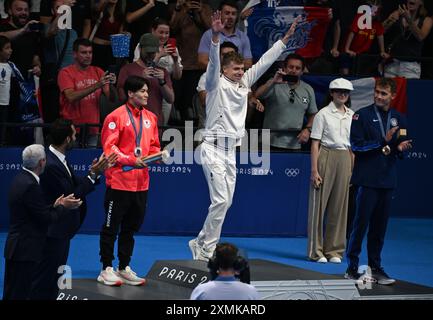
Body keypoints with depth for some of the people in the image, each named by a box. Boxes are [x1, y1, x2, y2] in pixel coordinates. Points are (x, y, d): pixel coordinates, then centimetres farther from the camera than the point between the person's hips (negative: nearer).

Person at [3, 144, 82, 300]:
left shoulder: (20, 179, 10)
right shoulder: (30, 185, -20)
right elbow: (46, 219, -16)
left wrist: (55, 206, 7)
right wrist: (64, 207, -2)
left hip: (17, 247, 10)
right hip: (25, 249, -10)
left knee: (11, 293, 13)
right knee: (19, 294, -5)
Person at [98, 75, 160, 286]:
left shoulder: (150, 118, 11)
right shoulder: (117, 116, -9)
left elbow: (153, 146, 18)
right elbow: (109, 146, -12)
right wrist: (131, 160, -21)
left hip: (141, 182, 7)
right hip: (119, 180, -7)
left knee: (131, 227, 13)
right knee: (111, 227, 1)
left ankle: (124, 269, 22)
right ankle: (106, 270, 8)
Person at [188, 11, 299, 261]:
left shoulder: (244, 83, 13)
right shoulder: (216, 84, -5)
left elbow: (265, 61, 15)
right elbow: (214, 61, -23)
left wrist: (286, 38, 14)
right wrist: (216, 36, -39)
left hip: (231, 151, 8)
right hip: (214, 148, -8)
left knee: (226, 202, 9)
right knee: (221, 200, -13)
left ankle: (200, 243, 19)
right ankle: (208, 250, -5)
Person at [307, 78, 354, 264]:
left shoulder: (352, 116, 11)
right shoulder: (323, 114, -3)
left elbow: (352, 145, 15)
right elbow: (315, 144, -6)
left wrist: (353, 170, 9)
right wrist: (314, 170, -12)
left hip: (345, 160, 5)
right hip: (326, 157, -5)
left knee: (339, 205, 6)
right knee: (319, 204, -1)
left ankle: (334, 250, 13)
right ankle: (316, 250, 5)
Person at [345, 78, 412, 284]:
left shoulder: (398, 119, 12)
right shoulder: (362, 116, -2)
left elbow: (401, 146, 16)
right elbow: (356, 145, -8)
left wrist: (400, 148, -8)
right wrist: (383, 143, -14)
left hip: (388, 181, 4)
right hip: (368, 179, -4)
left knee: (380, 226, 8)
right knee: (361, 223, -5)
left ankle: (375, 267, 15)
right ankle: (352, 267, 1)